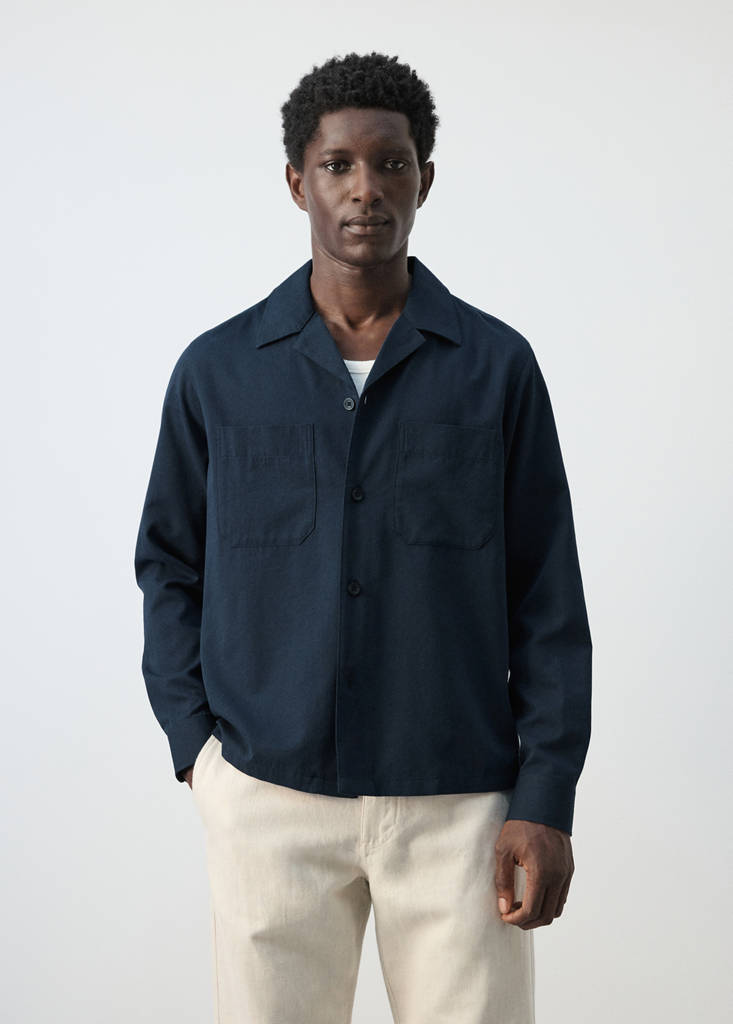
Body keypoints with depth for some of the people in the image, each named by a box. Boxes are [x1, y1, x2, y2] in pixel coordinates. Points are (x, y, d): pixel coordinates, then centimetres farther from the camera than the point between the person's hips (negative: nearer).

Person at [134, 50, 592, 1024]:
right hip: (266, 796, 1)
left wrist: (546, 800, -5)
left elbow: (548, 597, 0)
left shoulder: (497, 366, 0)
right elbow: (169, 563, 11)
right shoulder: (219, 370, 2)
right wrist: (193, 739, 2)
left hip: (456, 801, 0)